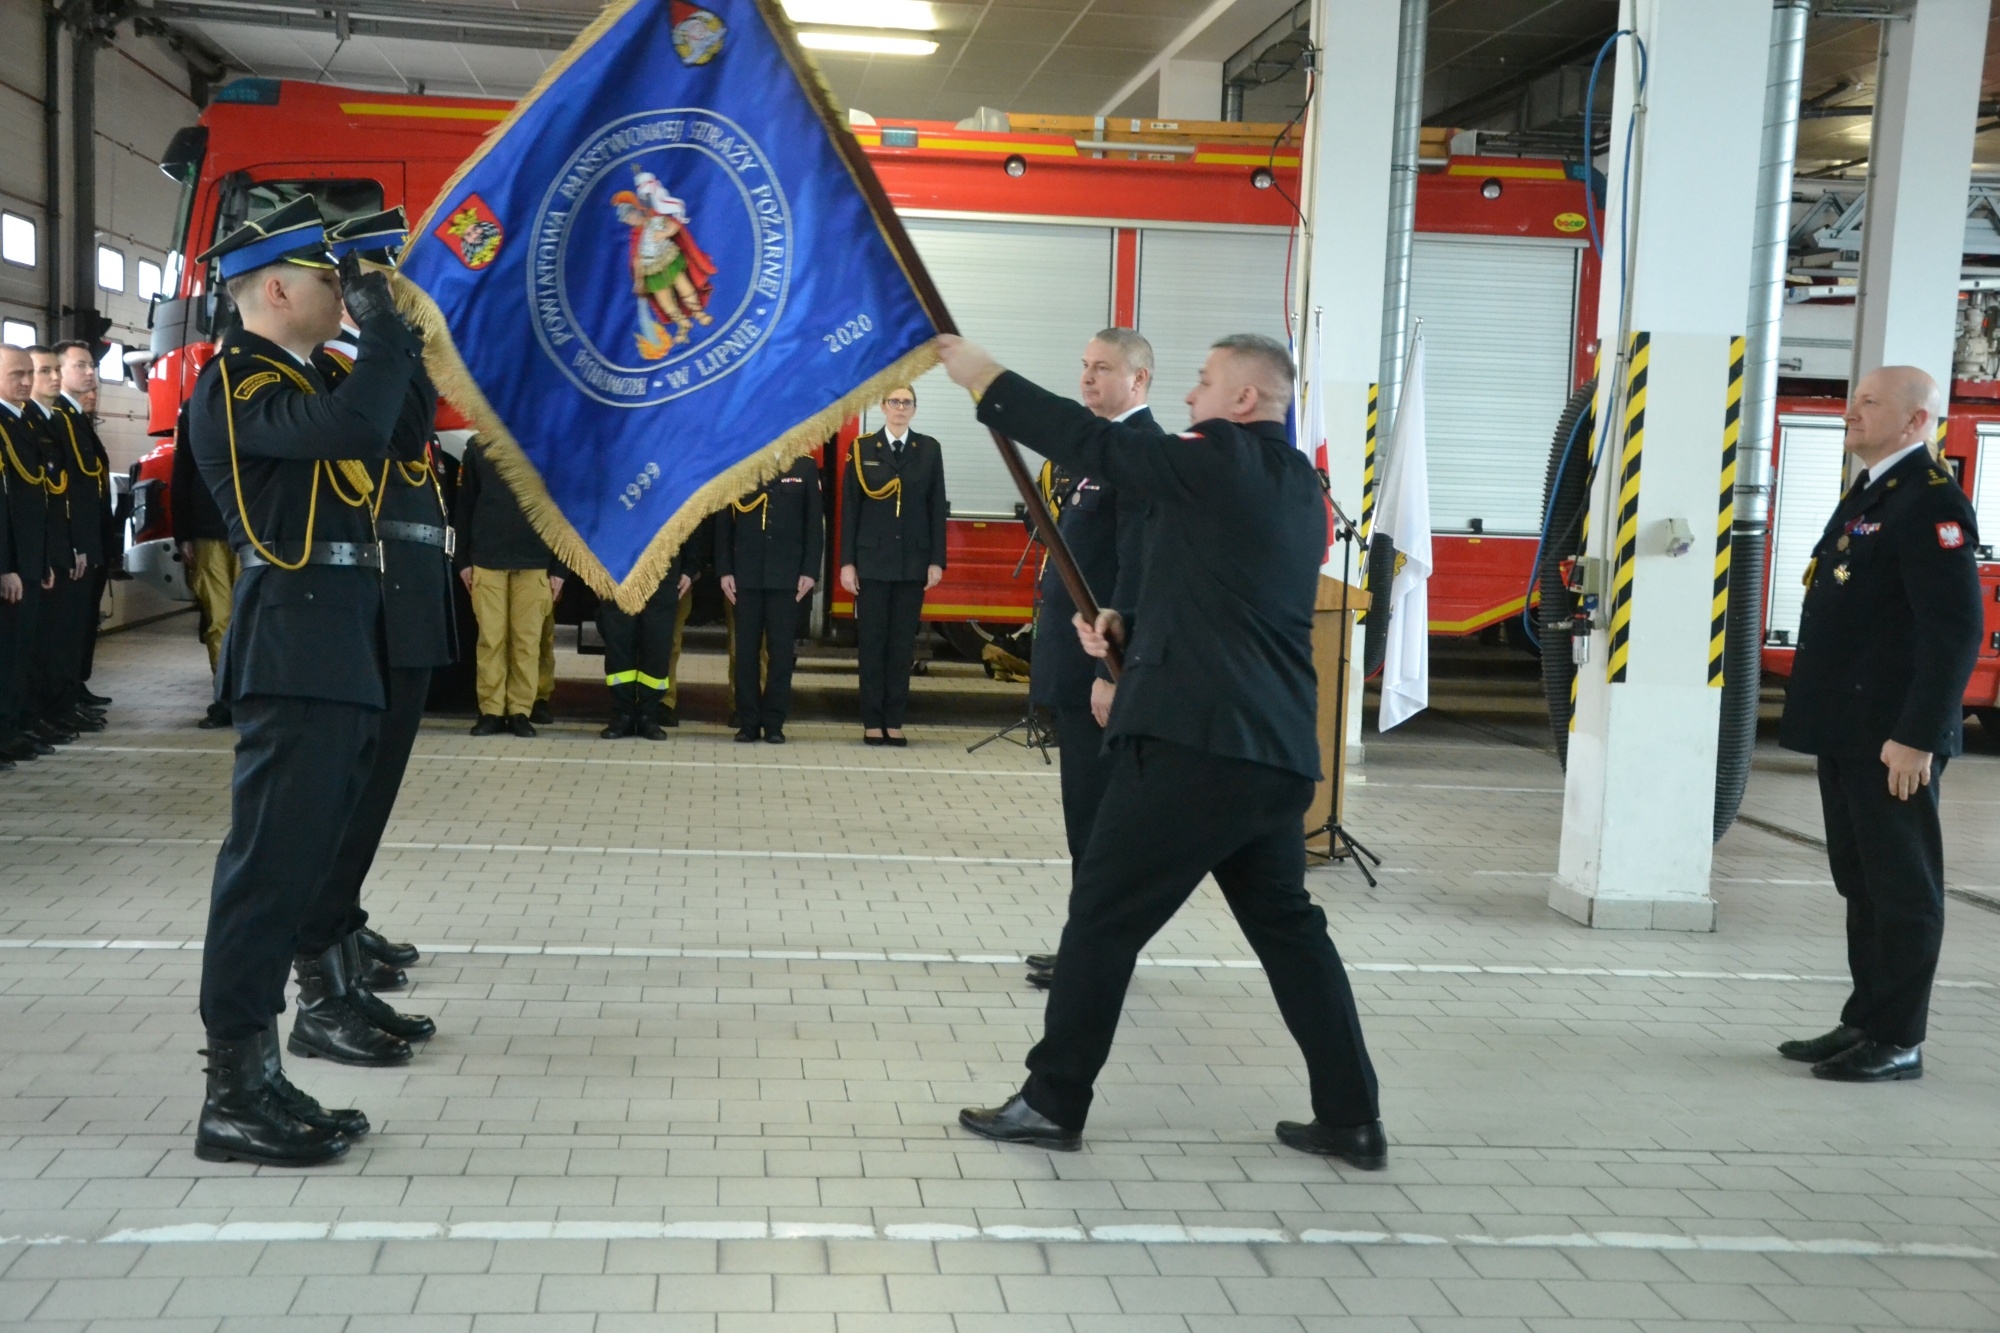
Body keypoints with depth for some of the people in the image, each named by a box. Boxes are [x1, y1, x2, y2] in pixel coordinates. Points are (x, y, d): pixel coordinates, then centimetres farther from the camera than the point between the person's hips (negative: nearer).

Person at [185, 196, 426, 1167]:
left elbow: (391, 430, 26)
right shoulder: (235, 382, -10)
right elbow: (352, 426, -26)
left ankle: (257, 1081, 18)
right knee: (269, 864, -9)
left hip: (333, 649, 10)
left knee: (294, 865, 11)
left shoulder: (298, 377, 21)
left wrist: (398, 336, 18)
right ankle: (236, 1100, -4)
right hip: (294, 647, -10)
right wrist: (381, 324, -13)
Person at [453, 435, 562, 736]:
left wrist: (558, 567, -1)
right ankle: (491, 711, 6)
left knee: (527, 639, 0)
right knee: (490, 638, 0)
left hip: (534, 561, -1)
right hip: (486, 559, 1)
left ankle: (520, 711, 7)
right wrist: (462, 558, 2)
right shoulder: (477, 446, 9)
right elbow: (464, 504, 9)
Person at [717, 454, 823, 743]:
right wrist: (724, 570, -1)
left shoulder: (805, 467, 7)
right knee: (745, 649, 1)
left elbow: (815, 524, 4)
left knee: (781, 650, 0)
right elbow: (723, 523, 6)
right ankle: (748, 721, 7)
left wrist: (810, 571, -3)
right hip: (745, 575, 1)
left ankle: (774, 723, 6)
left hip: (787, 576, 0)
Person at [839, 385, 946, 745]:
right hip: (872, 559, -1)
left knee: (903, 642, 4)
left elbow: (937, 508, 5)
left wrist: (937, 561, 0)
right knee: (872, 641, 2)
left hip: (913, 561, 1)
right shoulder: (862, 449, 2)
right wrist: (847, 562, -4)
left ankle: (894, 721, 10)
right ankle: (872, 722, 8)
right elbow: (849, 508, 1)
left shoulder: (929, 450, 6)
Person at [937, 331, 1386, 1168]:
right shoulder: (1295, 488, 18)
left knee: (1102, 917, 2)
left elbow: (1092, 442, -7)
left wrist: (983, 377, 2)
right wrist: (1130, 629, 14)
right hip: (1276, 752, 9)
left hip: (1197, 743, -9)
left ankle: (1053, 1104, 10)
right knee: (1286, 925, 16)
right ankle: (1352, 1119, 18)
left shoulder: (1223, 463, -9)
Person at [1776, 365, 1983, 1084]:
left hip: (1893, 741, -10)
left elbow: (1957, 628, -21)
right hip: (1847, 731, 10)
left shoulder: (1932, 504, -15)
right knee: (1861, 885, 16)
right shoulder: (1866, 494, 16)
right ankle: (1864, 1023, 25)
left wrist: (1916, 738, -23)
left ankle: (1898, 1042, 9)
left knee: (1902, 891, 0)